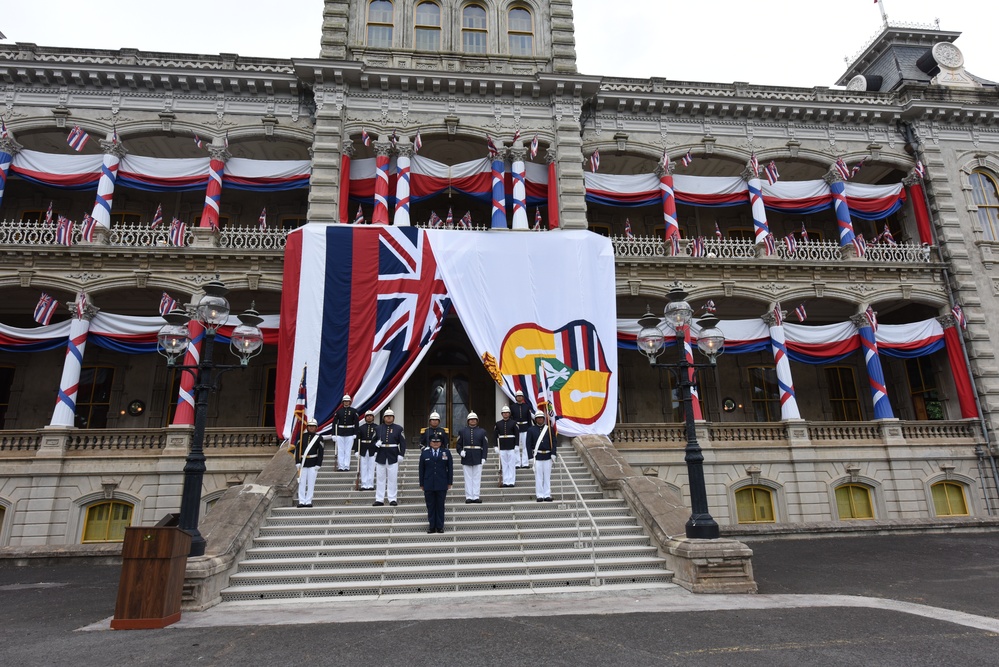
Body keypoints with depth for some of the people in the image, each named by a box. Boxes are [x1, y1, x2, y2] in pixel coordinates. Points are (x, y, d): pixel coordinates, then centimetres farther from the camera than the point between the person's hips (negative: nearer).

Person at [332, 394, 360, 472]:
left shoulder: (353, 411, 0)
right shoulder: (338, 411, 3)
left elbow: (356, 423, -2)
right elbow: (334, 423, 3)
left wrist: (355, 434, -8)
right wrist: (333, 434, -2)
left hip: (350, 433, -1)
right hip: (340, 433, 2)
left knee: (348, 450, 1)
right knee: (340, 450, 3)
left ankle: (347, 466, 6)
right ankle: (340, 466, 8)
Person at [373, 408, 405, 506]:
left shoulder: (398, 428, 2)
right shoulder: (378, 428, 7)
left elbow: (403, 443, 0)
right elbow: (373, 440, 12)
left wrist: (401, 454, -8)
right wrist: (376, 444, -11)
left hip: (393, 457, -2)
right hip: (381, 456, 2)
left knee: (393, 479, 1)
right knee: (380, 478, 6)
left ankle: (393, 499, 9)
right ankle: (379, 499, 12)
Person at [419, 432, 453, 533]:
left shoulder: (446, 453, 5)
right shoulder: (424, 453, 6)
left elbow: (450, 468, 5)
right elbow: (421, 469, 6)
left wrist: (449, 482, 1)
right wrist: (421, 484, 3)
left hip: (442, 485, 0)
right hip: (428, 485, 1)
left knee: (440, 506, 5)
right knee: (430, 506, 5)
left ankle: (440, 526, 12)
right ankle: (431, 526, 13)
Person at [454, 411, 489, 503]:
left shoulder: (482, 432, 7)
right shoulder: (462, 431, 8)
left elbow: (485, 446, 3)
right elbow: (458, 445, 9)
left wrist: (483, 458, -6)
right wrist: (460, 451, -10)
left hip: (478, 459, 0)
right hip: (466, 459, 0)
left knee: (477, 478, 1)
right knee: (468, 478, 3)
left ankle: (476, 496, 7)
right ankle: (468, 497, 7)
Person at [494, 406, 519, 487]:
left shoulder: (513, 423, 0)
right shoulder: (498, 424, 6)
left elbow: (517, 435, -2)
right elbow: (495, 436, 7)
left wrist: (516, 446, -9)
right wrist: (496, 447, 2)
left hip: (512, 447, -2)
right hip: (502, 448, 2)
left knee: (512, 465, 1)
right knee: (504, 465, 6)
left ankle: (511, 481, 5)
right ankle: (505, 481, 11)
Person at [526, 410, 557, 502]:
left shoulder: (549, 429, 5)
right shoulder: (531, 430, 2)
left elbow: (553, 441, 4)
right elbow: (529, 444, 0)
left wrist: (553, 453, -6)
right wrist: (531, 456, -6)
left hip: (548, 456, 1)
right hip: (537, 456, -1)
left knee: (547, 476, 5)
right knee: (538, 476, 1)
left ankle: (547, 495, 11)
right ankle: (540, 495, 7)